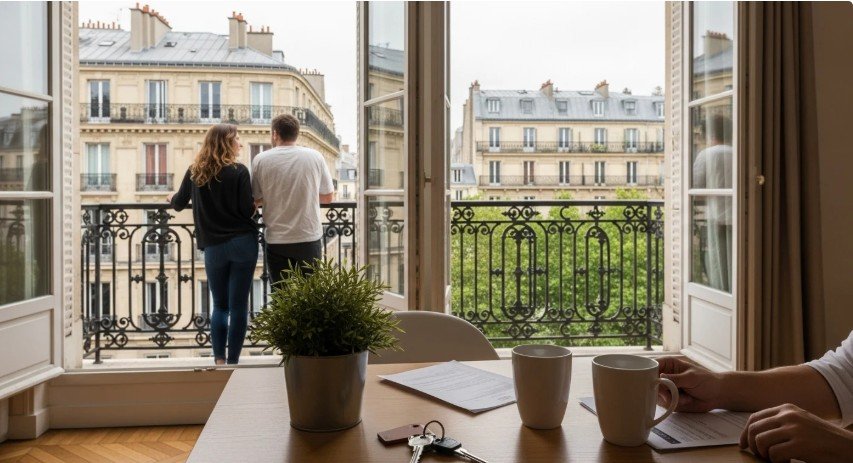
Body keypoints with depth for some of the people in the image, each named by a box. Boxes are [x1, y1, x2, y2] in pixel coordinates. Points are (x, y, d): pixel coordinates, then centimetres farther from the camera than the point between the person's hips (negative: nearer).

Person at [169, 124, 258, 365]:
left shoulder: (195, 172, 4)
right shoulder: (238, 171, -6)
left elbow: (179, 204, 11)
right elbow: (247, 210, -10)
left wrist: (172, 198, 33)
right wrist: (257, 203, 11)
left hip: (214, 247, 3)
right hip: (243, 243, -3)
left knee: (220, 305, 15)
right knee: (239, 305, 3)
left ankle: (219, 360, 8)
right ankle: (232, 361, 6)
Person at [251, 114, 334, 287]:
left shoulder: (260, 160, -4)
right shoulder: (315, 156, -1)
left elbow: (256, 200, 0)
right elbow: (328, 197, 5)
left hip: (277, 241, 0)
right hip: (310, 239, 1)